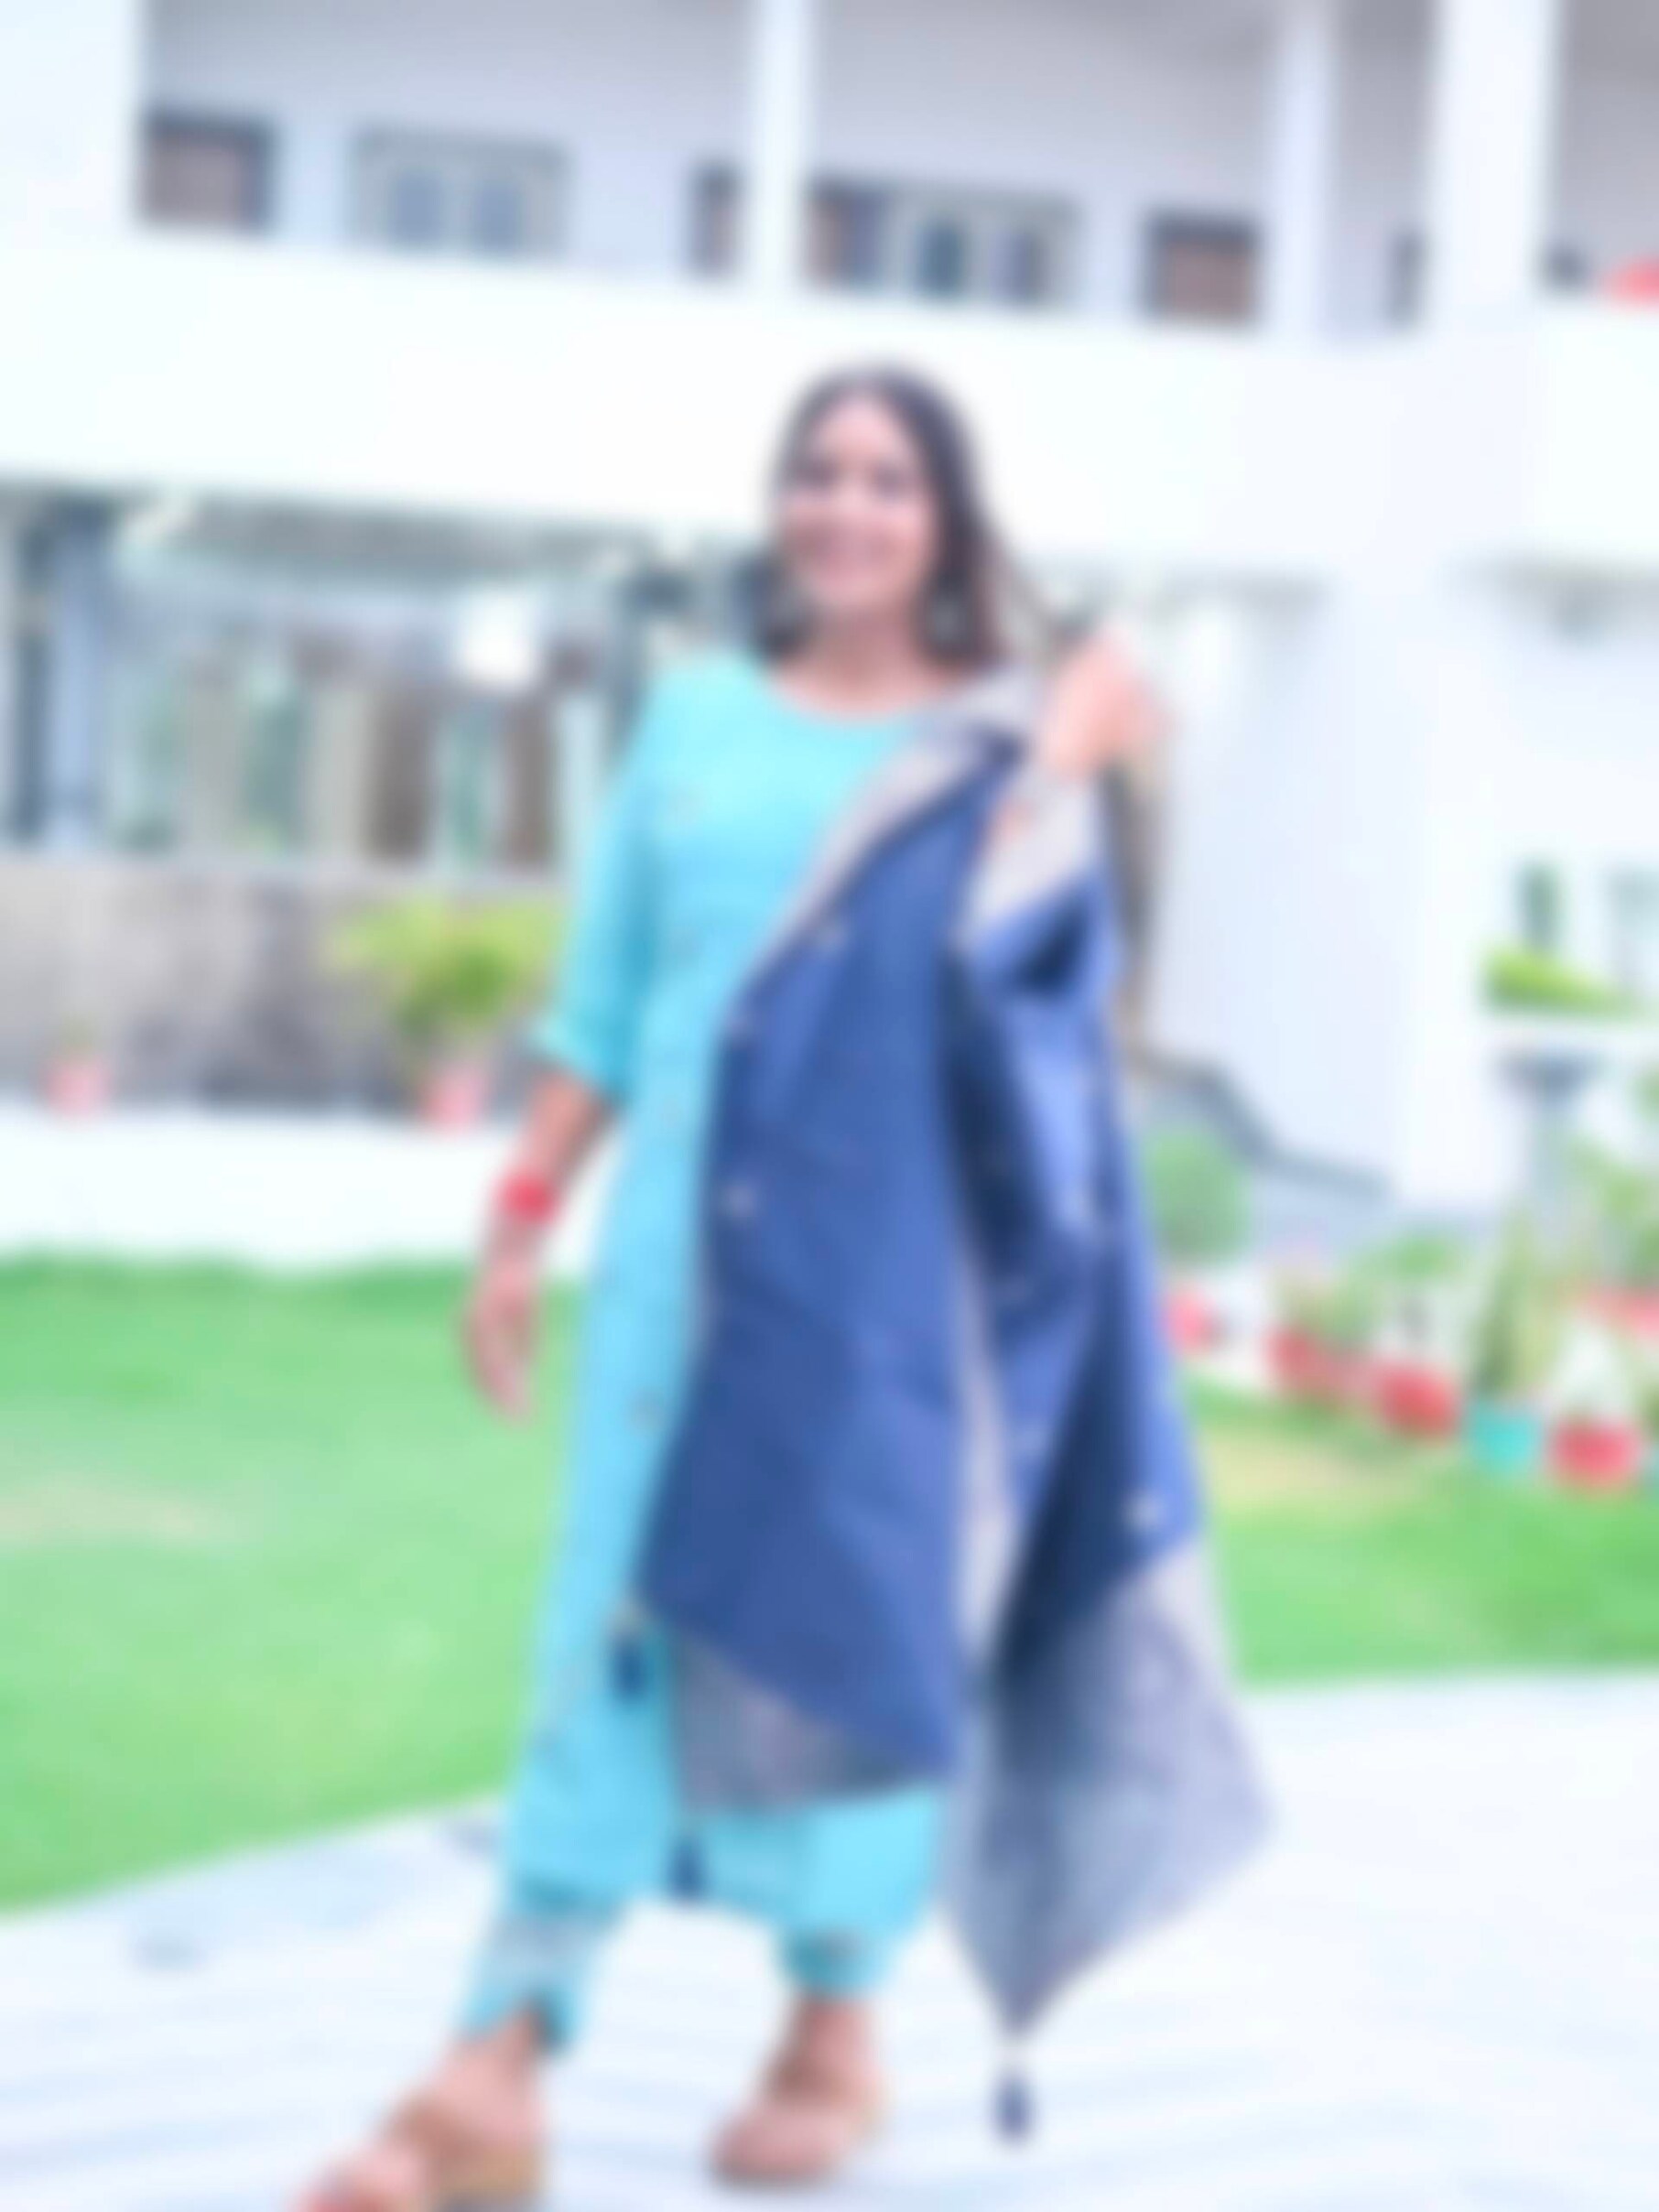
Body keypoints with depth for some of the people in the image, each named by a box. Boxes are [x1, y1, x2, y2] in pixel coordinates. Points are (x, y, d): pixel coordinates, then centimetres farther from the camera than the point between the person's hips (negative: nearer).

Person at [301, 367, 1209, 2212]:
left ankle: (835, 2038, 21)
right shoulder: (694, 714, 12)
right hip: (684, 1229, 2)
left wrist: (1065, 775, -8)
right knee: (616, 1602, 0)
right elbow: (601, 1008, 13)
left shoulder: (1008, 739, 6)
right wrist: (520, 1219, 8)